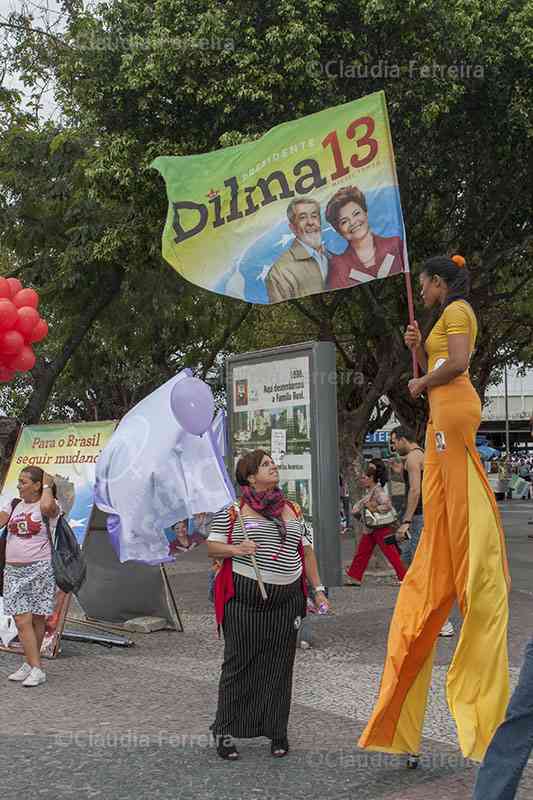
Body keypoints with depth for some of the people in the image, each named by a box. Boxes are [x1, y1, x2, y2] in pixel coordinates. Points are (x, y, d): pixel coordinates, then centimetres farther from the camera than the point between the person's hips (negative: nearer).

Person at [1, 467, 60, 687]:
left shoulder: (49, 507, -5)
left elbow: (47, 506, -30)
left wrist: (48, 485, -15)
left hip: (40, 570, -4)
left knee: (38, 620, 5)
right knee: (22, 621, -3)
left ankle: (31, 664, 16)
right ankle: (35, 667, 2)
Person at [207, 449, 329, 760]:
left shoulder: (293, 509, 14)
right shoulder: (232, 508, 0)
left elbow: (307, 551, 18)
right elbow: (212, 547, 1)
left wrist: (318, 589, 14)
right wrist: (237, 549, -18)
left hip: (286, 598, 4)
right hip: (244, 597, -4)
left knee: (279, 665, 6)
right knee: (240, 663, 1)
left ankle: (277, 731, 18)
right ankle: (226, 730, 13)